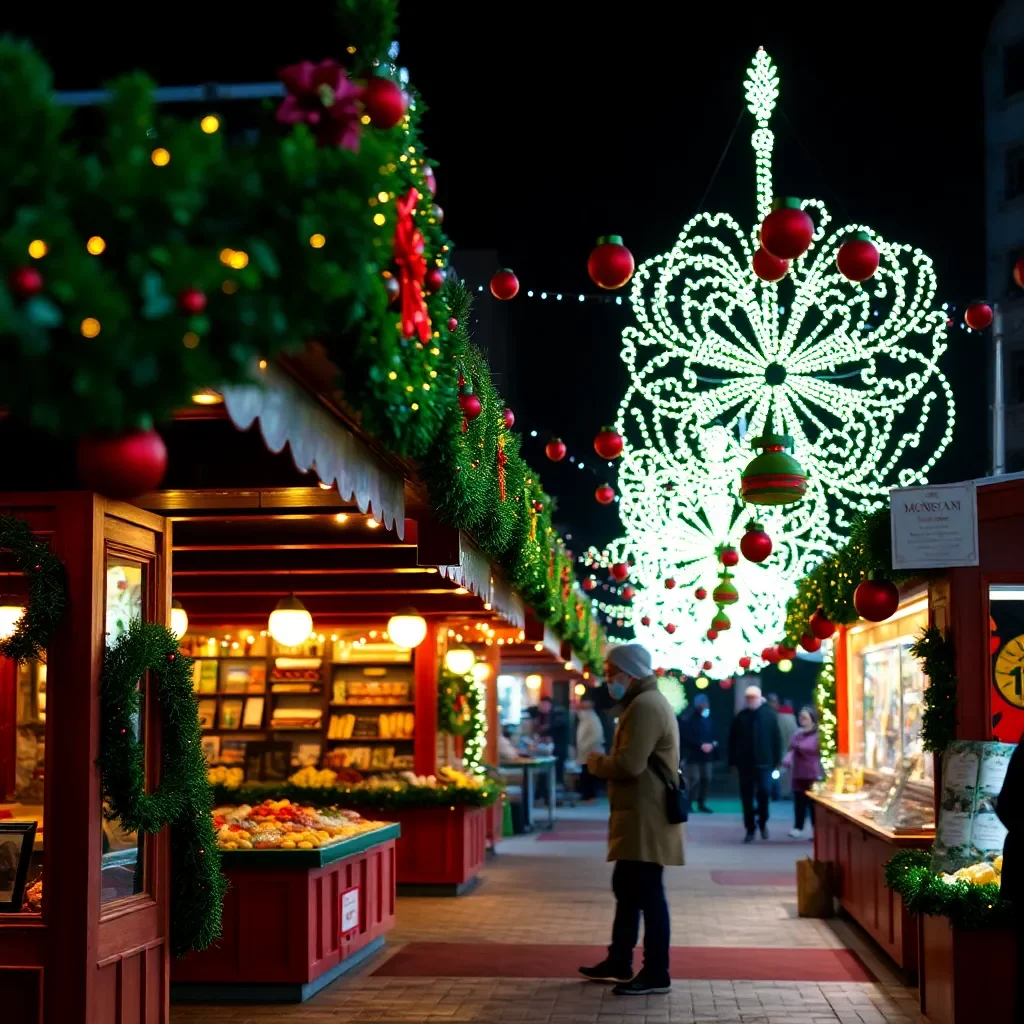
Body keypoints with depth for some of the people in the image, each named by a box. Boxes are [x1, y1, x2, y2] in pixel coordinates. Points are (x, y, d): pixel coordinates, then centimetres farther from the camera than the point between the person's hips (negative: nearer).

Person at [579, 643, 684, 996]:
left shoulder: (645, 706, -17)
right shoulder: (644, 703, 19)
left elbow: (629, 764, -25)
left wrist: (596, 763, -7)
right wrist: (604, 762, 6)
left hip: (646, 819, -11)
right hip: (639, 817, 11)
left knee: (648, 893, -6)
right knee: (627, 889, 17)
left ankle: (656, 974, -2)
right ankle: (619, 962, 26)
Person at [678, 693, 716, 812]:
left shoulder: (708, 718, 11)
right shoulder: (688, 718, -9)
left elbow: (713, 734, 17)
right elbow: (686, 736, -16)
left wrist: (713, 743, -5)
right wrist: (701, 745, -19)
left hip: (706, 754, 6)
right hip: (692, 755, -6)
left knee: (706, 778, 5)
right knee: (693, 779, -11)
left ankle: (702, 803, 14)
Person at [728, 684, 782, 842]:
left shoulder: (769, 715, 0)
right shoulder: (740, 717, 4)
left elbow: (776, 739, 1)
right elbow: (732, 741, 7)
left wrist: (777, 760, -3)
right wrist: (733, 762, 3)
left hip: (764, 762, -2)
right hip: (745, 763, 2)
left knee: (763, 792, -9)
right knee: (747, 798, 4)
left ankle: (763, 822, 18)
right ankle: (750, 829, 13)